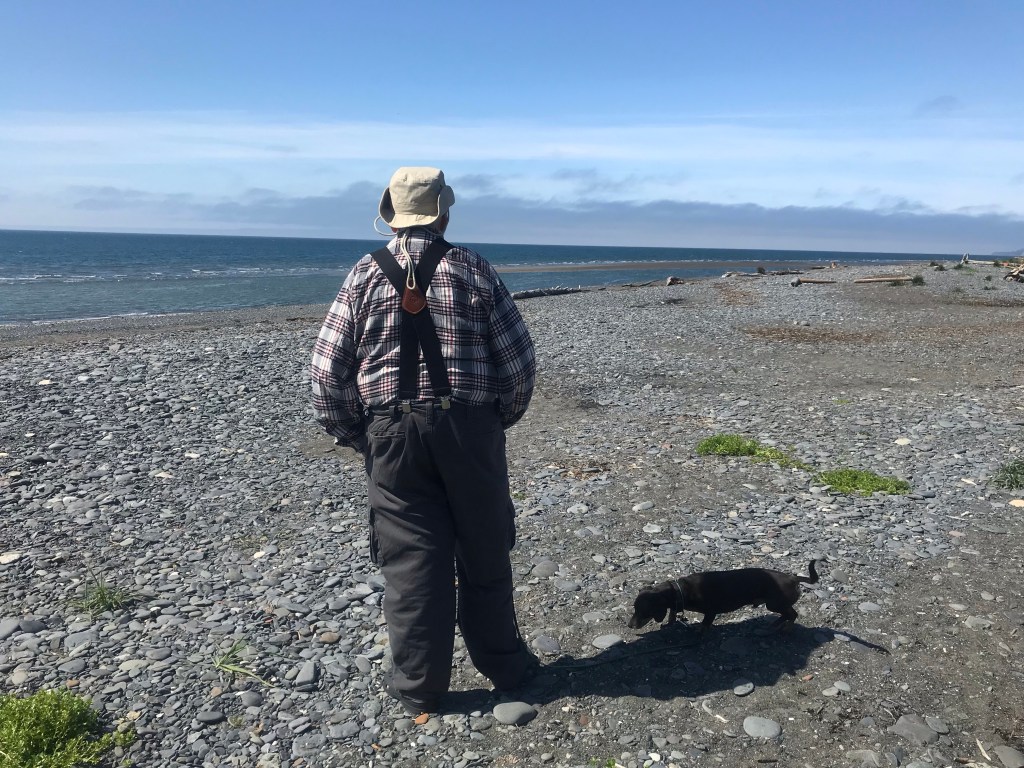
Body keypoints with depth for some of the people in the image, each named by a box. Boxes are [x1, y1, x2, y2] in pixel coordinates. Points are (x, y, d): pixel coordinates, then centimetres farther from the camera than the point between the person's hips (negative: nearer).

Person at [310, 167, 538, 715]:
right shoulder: (473, 269, -1)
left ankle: (418, 687, 21)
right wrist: (502, 418, 13)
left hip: (393, 436, 0)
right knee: (484, 552, 14)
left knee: (410, 559, 10)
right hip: (470, 430, 0)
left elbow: (327, 372, -3)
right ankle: (503, 666, 31)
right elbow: (519, 360, -2)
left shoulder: (366, 275, 0)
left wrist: (355, 436, 9)